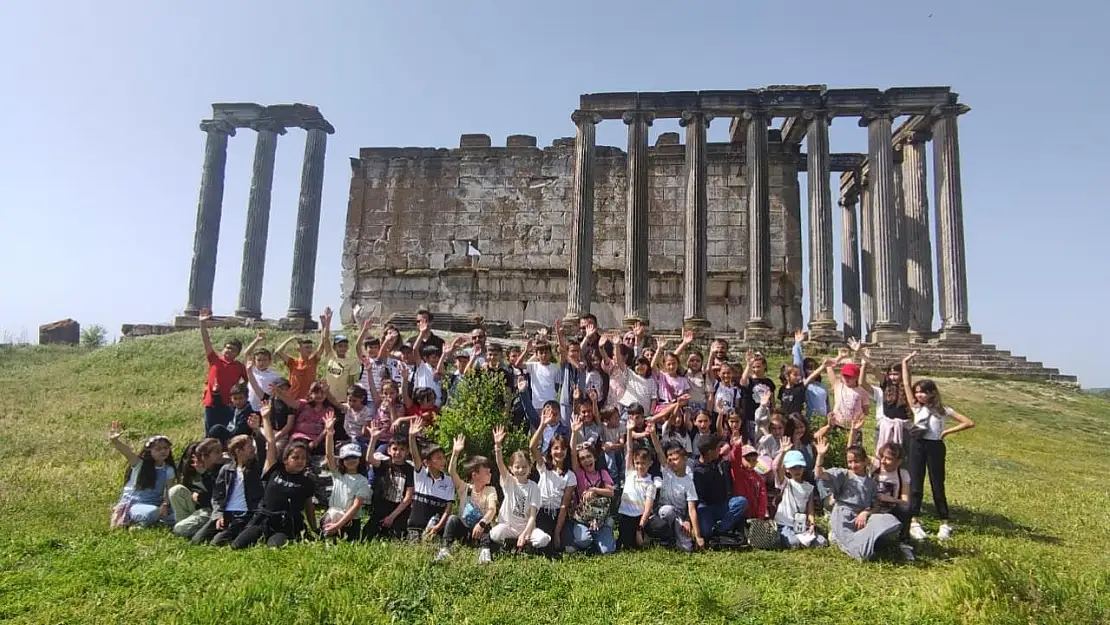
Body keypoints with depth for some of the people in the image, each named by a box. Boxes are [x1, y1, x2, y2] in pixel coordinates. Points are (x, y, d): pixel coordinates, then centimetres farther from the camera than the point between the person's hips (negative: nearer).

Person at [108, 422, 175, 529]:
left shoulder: (168, 470, 1)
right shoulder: (139, 464, -7)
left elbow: (169, 491, -2)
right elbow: (127, 451, -26)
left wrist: (165, 504, -23)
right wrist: (114, 441, -44)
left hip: (154, 505, 4)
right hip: (132, 503, -3)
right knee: (152, 513, -35)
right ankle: (128, 518, -11)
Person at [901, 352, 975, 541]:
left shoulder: (943, 410, 1)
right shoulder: (916, 407, 6)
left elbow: (969, 423, -2)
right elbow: (907, 384, 3)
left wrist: (947, 432, -6)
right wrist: (905, 363, 1)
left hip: (935, 447, -2)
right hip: (918, 446, 2)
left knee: (937, 486, 6)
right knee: (916, 485, 2)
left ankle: (945, 524, 19)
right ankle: (915, 522, 7)